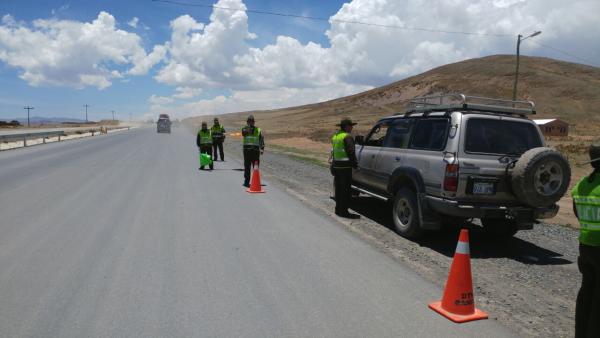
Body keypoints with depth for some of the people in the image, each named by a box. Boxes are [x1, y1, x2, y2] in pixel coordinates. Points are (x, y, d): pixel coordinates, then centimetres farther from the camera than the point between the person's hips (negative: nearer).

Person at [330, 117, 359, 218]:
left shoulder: (335, 136, 15)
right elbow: (351, 152, -18)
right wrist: (355, 165, -10)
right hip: (345, 166, -9)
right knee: (345, 189, -3)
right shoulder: (347, 137, -14)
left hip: (336, 165, 9)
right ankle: (344, 211, -1)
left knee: (339, 188, 15)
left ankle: (338, 208, 23)